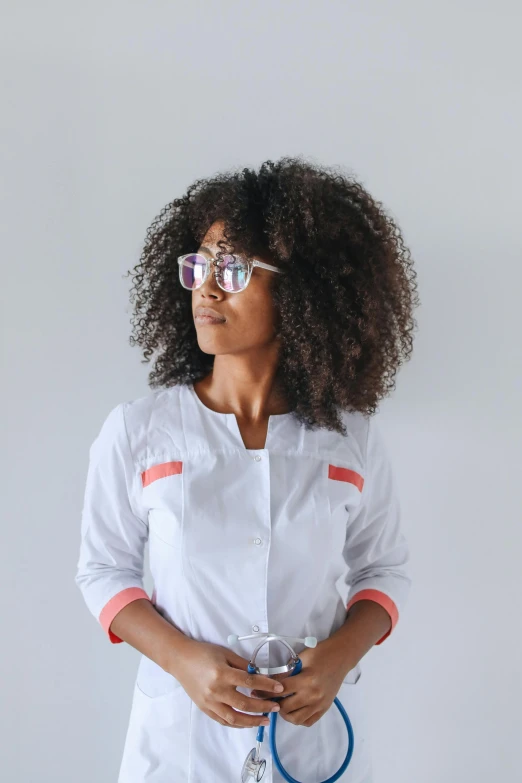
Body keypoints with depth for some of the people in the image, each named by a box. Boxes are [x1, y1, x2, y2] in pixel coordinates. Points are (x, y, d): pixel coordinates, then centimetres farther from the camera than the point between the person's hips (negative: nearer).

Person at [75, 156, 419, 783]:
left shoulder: (352, 438, -5)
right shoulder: (136, 430, -8)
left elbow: (384, 569, 5)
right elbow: (104, 569, -1)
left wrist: (340, 655, -13)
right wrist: (184, 659, -17)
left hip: (318, 729, 1)